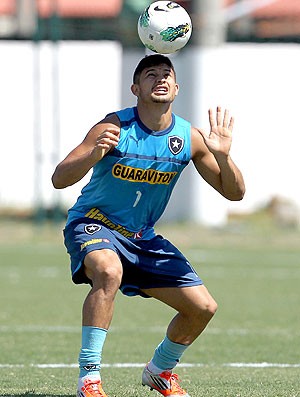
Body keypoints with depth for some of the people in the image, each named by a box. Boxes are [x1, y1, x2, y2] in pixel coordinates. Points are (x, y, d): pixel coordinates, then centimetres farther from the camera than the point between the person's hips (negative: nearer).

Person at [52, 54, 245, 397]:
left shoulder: (189, 138, -6)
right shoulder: (115, 128, -18)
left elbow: (234, 192, -1)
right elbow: (59, 179, -22)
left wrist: (223, 156, -22)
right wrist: (93, 155, -41)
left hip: (143, 238, 6)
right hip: (92, 224, -5)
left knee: (203, 307, 0)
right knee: (109, 271, -39)